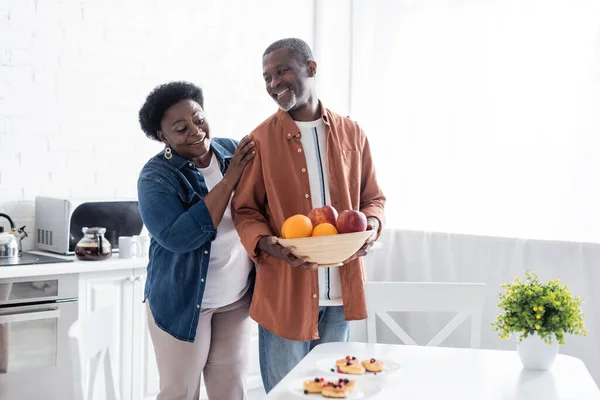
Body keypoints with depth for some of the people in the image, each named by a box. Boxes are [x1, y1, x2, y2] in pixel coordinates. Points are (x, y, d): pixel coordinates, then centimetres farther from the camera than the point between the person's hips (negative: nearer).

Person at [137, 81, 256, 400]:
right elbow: (179, 238, -29)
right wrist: (230, 178, -28)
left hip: (237, 298, 4)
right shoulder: (156, 176, -15)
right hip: (183, 301, -3)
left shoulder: (235, 152, -3)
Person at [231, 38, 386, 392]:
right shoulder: (260, 140, -3)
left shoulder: (351, 133, 5)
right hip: (285, 292, -3)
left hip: (341, 292, 3)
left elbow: (373, 197, 12)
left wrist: (370, 225, -10)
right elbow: (244, 210, -1)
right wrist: (267, 244, -21)